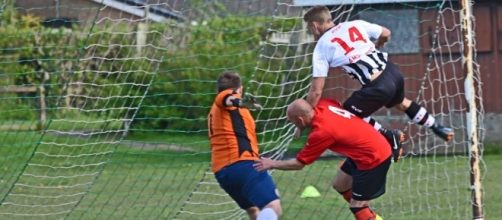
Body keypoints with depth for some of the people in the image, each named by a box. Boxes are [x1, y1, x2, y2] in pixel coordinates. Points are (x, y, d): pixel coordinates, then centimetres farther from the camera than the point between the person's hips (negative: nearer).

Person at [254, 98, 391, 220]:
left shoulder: (321, 132, -25)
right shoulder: (323, 105, -5)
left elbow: (298, 164, -13)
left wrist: (272, 164, 1)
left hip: (373, 158, -9)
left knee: (357, 206, -6)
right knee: (340, 185, 19)